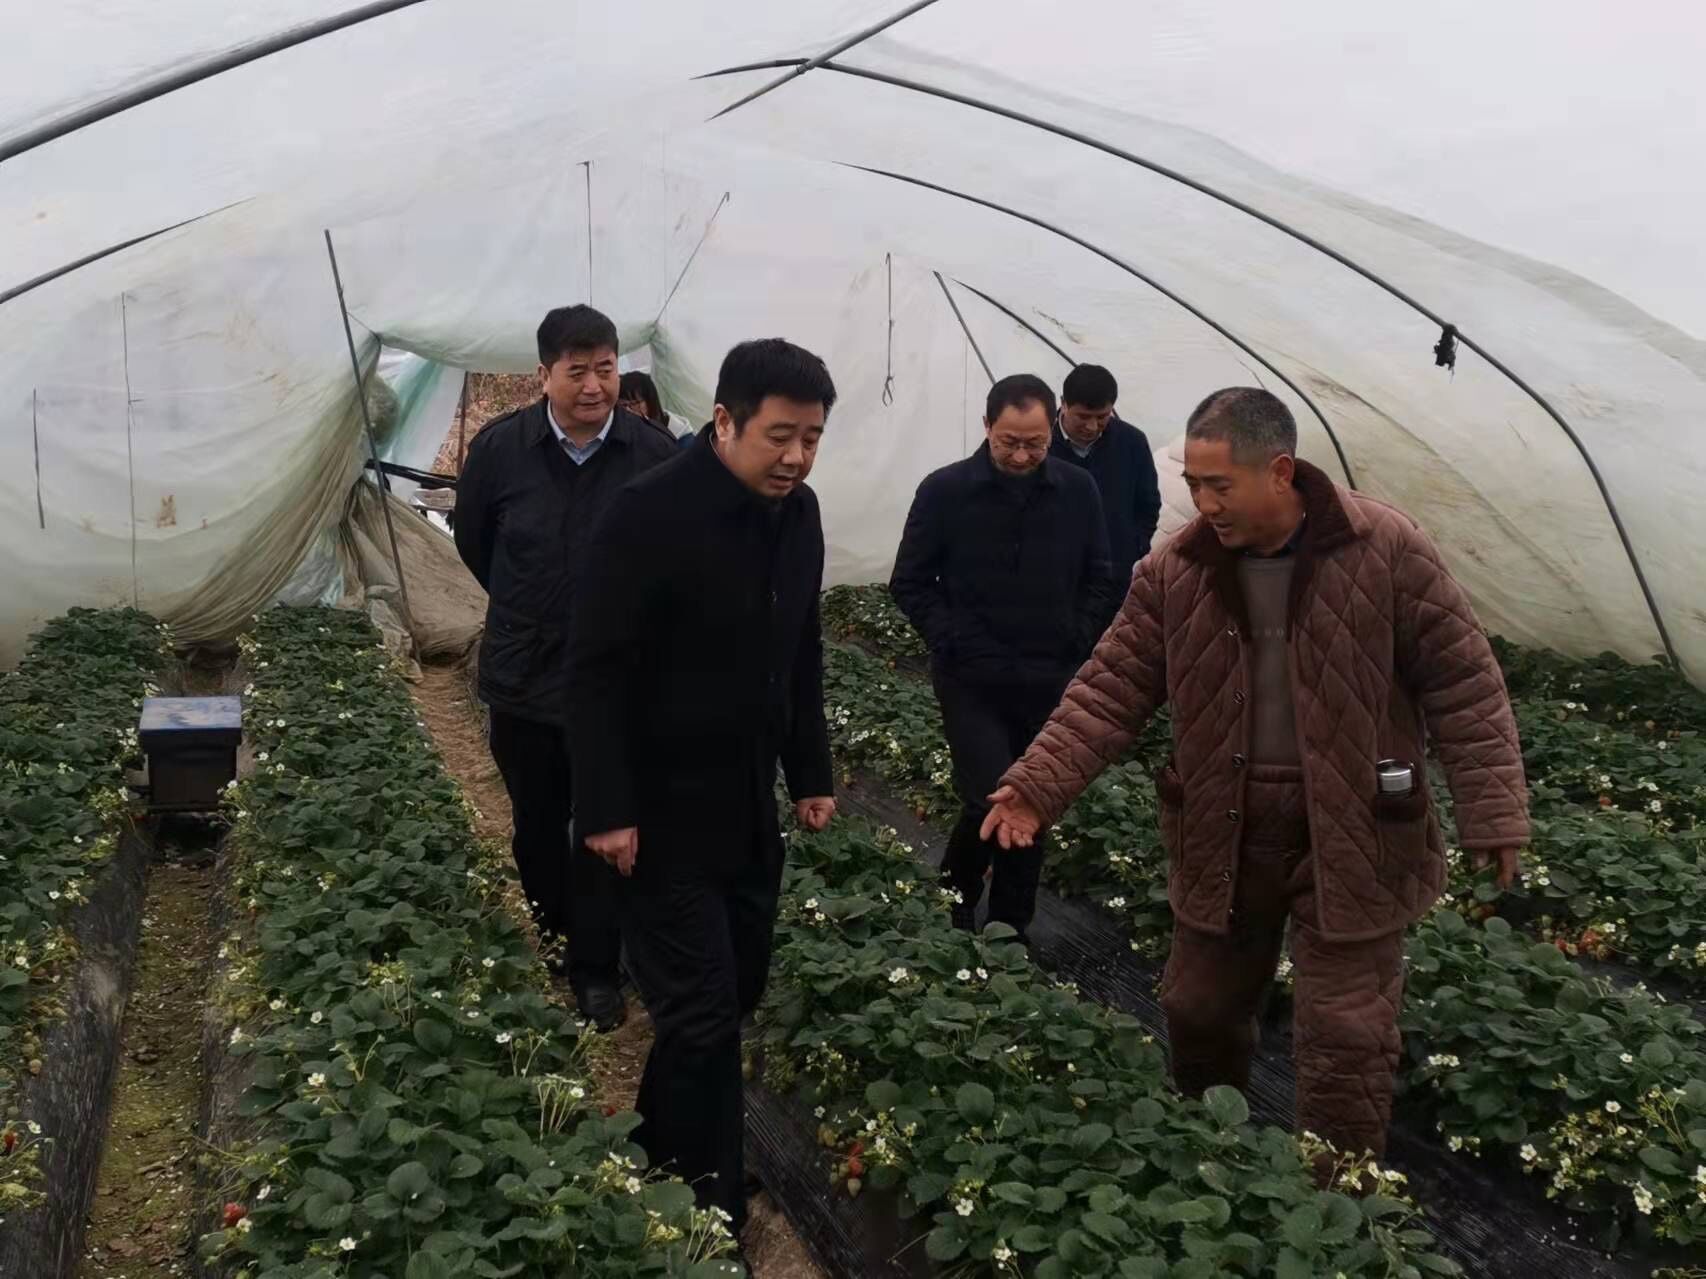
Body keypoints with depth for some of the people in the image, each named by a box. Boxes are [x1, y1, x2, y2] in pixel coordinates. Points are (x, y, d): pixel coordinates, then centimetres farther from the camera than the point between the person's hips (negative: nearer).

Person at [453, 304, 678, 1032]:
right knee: (538, 826, 17)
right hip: (524, 677, 2)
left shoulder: (655, 454, -11)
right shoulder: (500, 449, -7)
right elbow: (473, 540, 10)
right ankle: (553, 940, 39)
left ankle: (597, 969, 17)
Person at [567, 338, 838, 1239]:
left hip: (750, 806, 7)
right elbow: (595, 670, -17)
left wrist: (811, 773, 14)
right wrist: (607, 808, -20)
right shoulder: (650, 513, -18)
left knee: (736, 993, 14)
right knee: (703, 1014, -3)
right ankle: (708, 1207, 13)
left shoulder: (798, 512, 4)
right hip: (664, 810, -7)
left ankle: (657, 1150, 35)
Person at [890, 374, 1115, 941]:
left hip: (1050, 682, 3)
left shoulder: (1078, 491, 1)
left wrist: (1073, 644, 0)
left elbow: (1098, 580, 12)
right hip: (973, 682, -3)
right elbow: (909, 584, 0)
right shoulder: (945, 490, -6)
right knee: (992, 802, -12)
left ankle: (1011, 930, 27)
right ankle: (953, 905, 17)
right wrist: (955, 644, -9)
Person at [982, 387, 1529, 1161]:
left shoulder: (1387, 550, -12)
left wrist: (1493, 816, -11)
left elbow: (1463, 688, -8)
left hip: (1348, 837, -4)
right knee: (1198, 1014, 18)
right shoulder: (1176, 570, -3)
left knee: (1344, 1041, 3)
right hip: (1222, 833, 4)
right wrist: (1037, 785, -11)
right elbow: (1111, 690, -1)